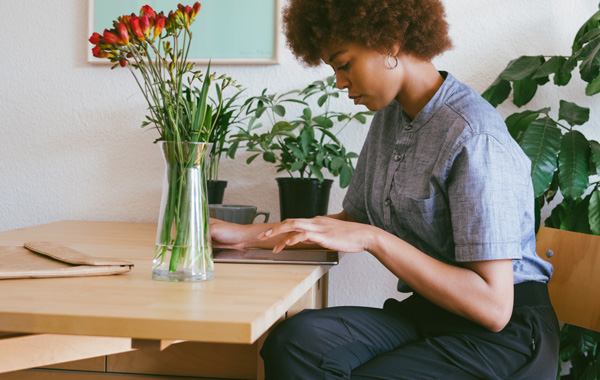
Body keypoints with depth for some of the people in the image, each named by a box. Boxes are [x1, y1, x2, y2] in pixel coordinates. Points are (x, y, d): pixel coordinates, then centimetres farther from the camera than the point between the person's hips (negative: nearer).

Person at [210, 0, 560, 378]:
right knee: (297, 339, -26)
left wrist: (373, 239, -24)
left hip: (506, 332, -7)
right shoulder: (388, 118, 10)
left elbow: (493, 307, -22)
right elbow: (351, 221, 22)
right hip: (425, 311, 7)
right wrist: (244, 235, 15)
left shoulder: (475, 138, -18)